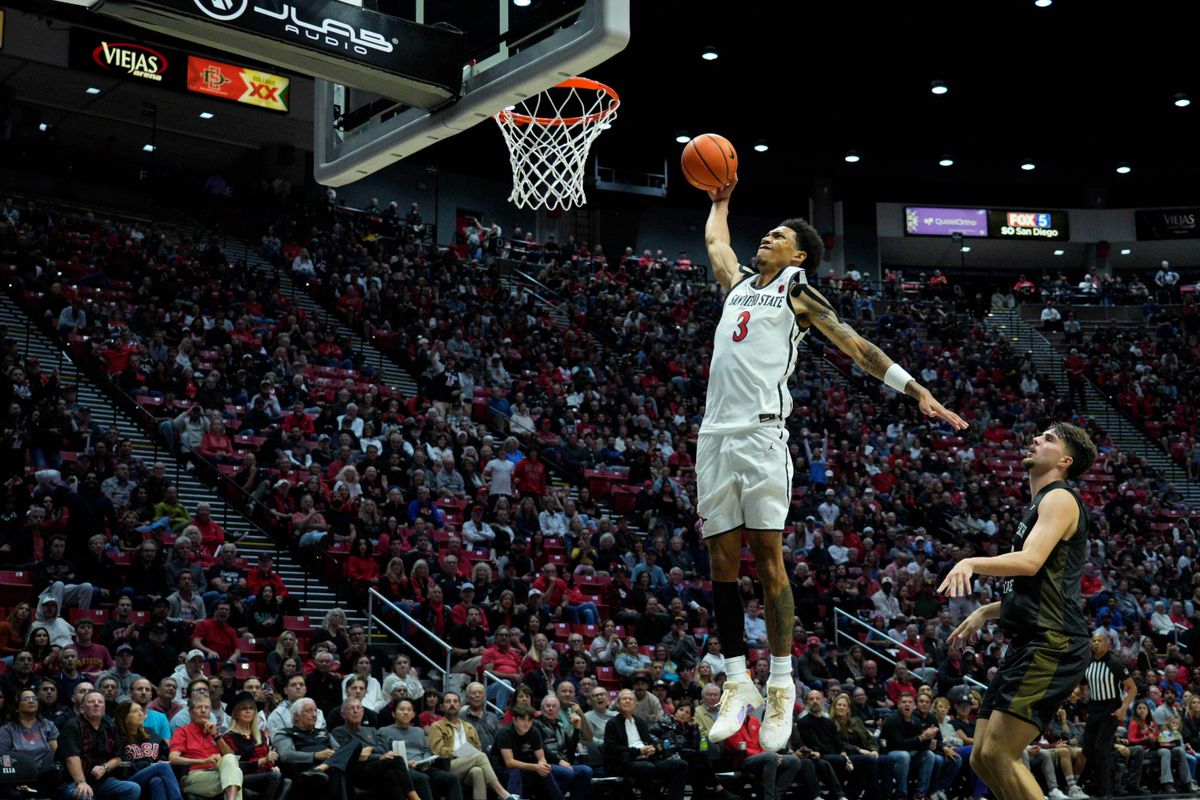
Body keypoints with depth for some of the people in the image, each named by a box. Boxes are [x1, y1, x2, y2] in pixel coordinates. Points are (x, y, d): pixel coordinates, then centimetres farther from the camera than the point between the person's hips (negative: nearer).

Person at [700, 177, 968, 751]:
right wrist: (719, 200, 53)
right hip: (715, 433, 6)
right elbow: (715, 240, 43)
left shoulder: (798, 296, 7)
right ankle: (738, 682, 10)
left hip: (761, 433, -6)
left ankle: (781, 684, -2)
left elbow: (858, 348, 4)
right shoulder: (739, 284, 23)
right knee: (722, 559, 3)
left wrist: (919, 392, -2)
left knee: (767, 557, -8)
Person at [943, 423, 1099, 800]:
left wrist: (972, 563, -30)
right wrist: (985, 612, 30)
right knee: (982, 758, 6)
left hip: (1051, 645, -10)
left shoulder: (1060, 499, -4)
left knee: (997, 753, -17)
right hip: (1028, 644, 10)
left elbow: (1031, 561, -22)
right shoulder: (1040, 505, 26)